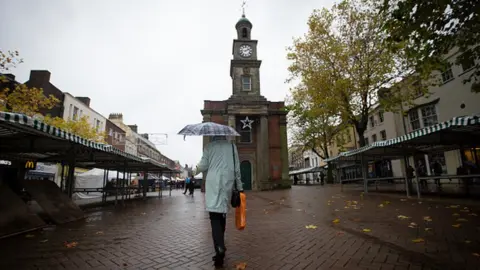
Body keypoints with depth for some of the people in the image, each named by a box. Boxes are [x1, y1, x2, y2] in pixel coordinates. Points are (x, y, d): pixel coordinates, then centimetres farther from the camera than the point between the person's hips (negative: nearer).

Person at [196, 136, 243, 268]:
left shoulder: (210, 146, 2)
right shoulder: (232, 146, 8)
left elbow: (203, 166, -1)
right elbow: (237, 168, 7)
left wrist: (196, 169, 22)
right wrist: (239, 187, 13)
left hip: (214, 183, -3)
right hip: (227, 183, 3)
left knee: (215, 215, -6)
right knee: (222, 213, 16)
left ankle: (220, 248, -20)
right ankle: (220, 246, 25)